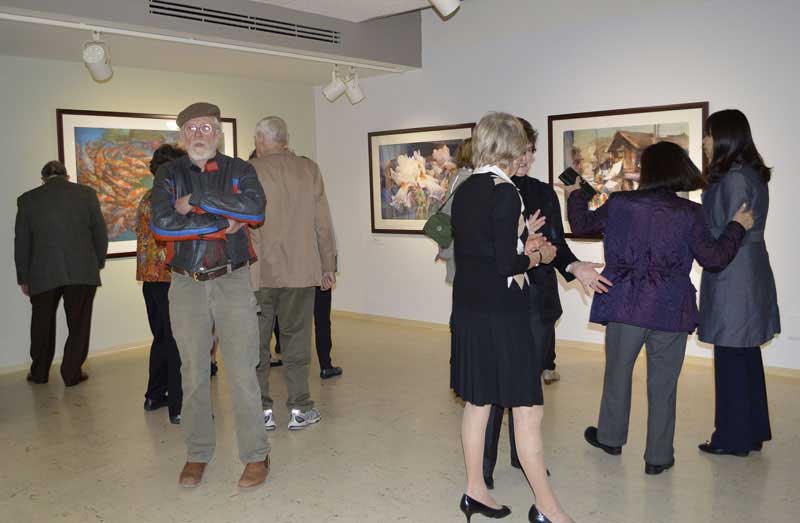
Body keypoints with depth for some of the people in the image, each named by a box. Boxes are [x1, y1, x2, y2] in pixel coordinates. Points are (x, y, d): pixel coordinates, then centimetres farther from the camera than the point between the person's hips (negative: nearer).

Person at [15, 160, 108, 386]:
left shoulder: (27, 199, 4)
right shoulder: (87, 193, 1)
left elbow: (21, 242, 7)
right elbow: (100, 233, 3)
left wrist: (23, 278, 14)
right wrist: (99, 263, 16)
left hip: (43, 274, 1)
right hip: (83, 271, -1)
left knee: (43, 325, 17)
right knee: (78, 324, 9)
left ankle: (39, 373, 29)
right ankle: (72, 373, 12)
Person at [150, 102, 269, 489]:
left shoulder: (238, 170, 4)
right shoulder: (169, 174, 6)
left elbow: (255, 208, -17)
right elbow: (161, 223, -12)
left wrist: (197, 201, -15)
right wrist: (223, 223, -15)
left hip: (233, 282, -2)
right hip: (187, 286, 2)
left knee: (242, 372, -2)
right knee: (193, 374, 10)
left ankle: (256, 455, 11)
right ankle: (197, 455, 25)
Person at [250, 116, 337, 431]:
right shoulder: (309, 169, 1)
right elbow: (322, 223, 2)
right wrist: (328, 266, 11)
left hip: (257, 272, -1)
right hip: (300, 271, 2)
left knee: (257, 344, 10)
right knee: (296, 340, 10)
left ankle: (262, 411, 15)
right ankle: (299, 409, 15)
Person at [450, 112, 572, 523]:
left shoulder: (464, 191, 8)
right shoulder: (505, 192, -16)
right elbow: (507, 264, -20)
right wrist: (537, 256, -1)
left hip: (468, 308, 8)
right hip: (501, 313, -8)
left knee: (477, 403, 16)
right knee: (528, 409, 2)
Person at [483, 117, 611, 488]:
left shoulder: (543, 193, 10)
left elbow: (556, 243, 8)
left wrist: (573, 266, -12)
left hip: (536, 300, 4)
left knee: (527, 379, 14)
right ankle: (483, 463, 13)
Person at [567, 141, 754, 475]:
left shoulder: (619, 204, -3)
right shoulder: (688, 213, -6)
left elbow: (581, 224, 11)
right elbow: (714, 258, -4)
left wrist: (575, 194, 29)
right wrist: (737, 226, 12)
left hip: (624, 305, 1)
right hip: (670, 310, -1)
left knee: (618, 372, 18)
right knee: (662, 384, 9)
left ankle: (610, 437, 35)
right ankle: (658, 456, 19)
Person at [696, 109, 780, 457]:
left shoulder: (733, 178, -16)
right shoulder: (752, 173, 13)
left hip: (733, 281, -10)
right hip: (749, 276, 10)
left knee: (731, 358, 0)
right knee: (746, 356, 16)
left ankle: (733, 438, 11)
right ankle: (752, 432, 27)